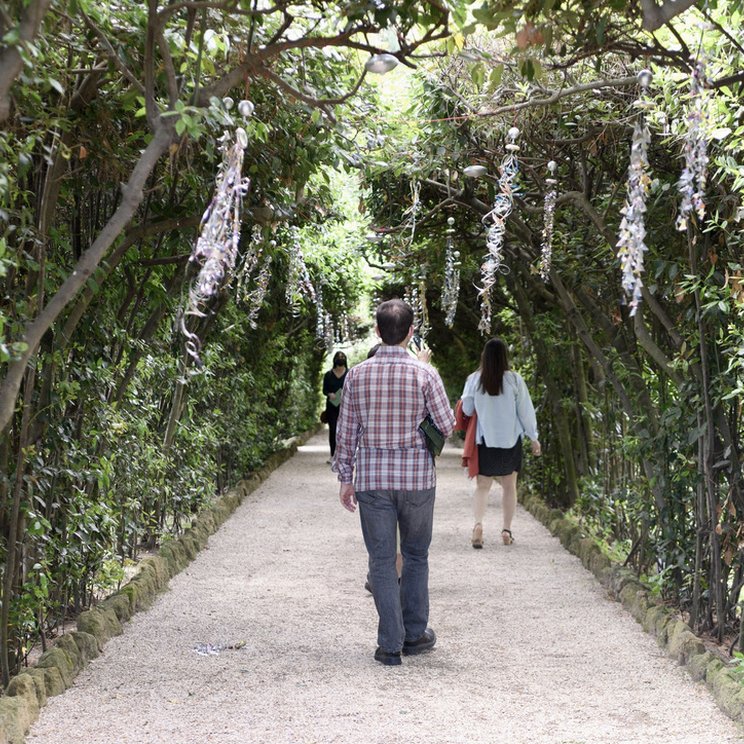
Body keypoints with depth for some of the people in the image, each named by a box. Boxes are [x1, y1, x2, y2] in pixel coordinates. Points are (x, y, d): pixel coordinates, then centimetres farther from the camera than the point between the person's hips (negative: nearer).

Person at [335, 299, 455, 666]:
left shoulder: (358, 374, -2)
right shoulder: (424, 374, -8)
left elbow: (346, 431, 2)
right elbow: (446, 426, -2)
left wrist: (345, 478, 10)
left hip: (371, 478, 1)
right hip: (416, 475, -1)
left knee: (382, 560, 4)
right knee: (416, 556, 16)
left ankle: (391, 644, 4)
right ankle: (414, 633, 22)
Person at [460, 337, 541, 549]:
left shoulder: (474, 380, -7)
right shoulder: (514, 379, -9)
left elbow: (467, 409, 3)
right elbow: (526, 410, -3)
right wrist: (533, 437, 6)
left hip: (484, 441, 0)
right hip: (511, 441, 0)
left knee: (482, 486, 8)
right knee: (509, 486, 12)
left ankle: (478, 522, -14)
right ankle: (507, 529, 11)